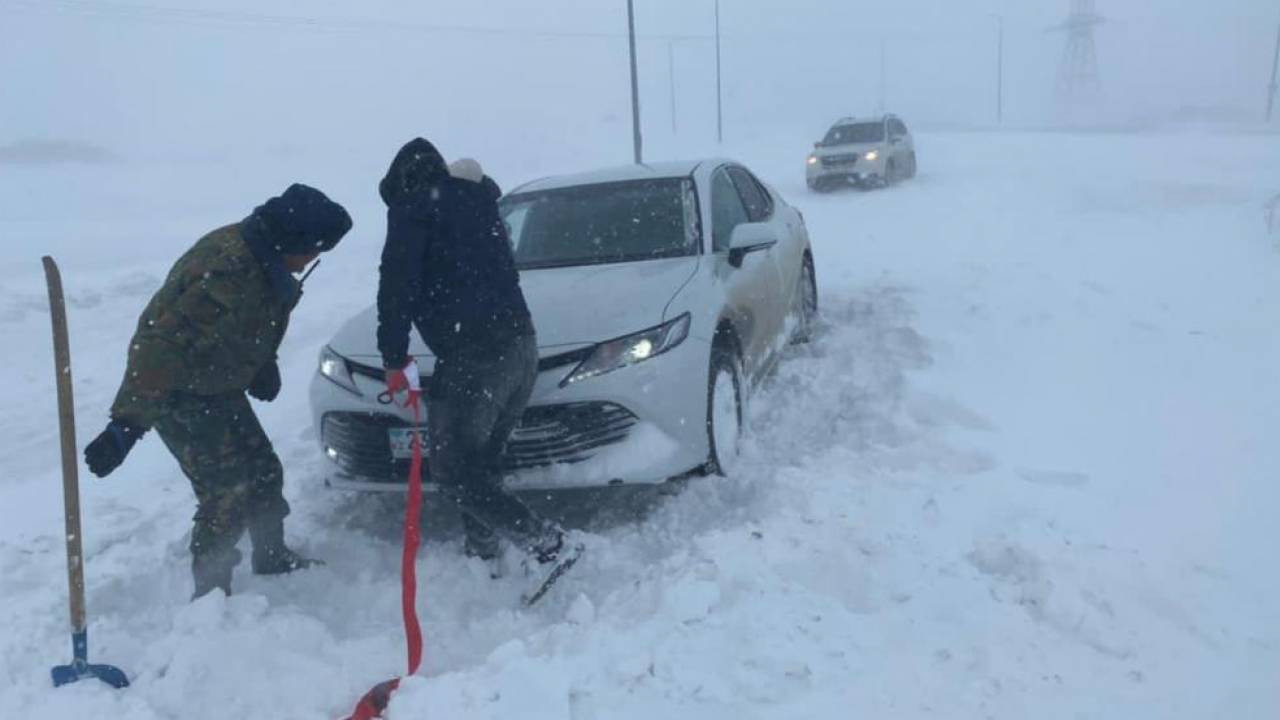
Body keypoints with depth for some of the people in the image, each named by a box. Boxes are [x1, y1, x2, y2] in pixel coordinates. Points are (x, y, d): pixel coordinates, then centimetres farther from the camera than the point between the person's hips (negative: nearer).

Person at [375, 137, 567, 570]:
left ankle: (540, 539, -7)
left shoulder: (413, 206, 3)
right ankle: (481, 553, 18)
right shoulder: (476, 198, 25)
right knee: (482, 462, 16)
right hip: (519, 344, 8)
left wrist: (394, 359, 1)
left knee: (451, 468, -1)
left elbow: (397, 286, -5)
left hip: (473, 354, -8)